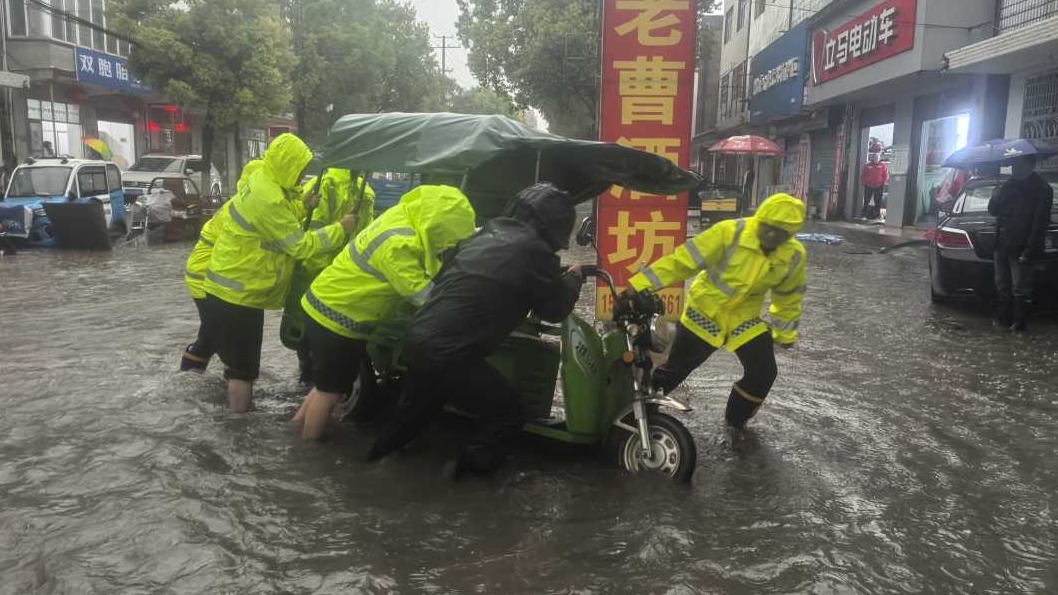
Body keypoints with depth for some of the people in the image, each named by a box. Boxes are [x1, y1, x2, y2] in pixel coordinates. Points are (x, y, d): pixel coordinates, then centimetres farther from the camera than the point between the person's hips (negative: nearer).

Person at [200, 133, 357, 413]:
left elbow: (284, 219, 16)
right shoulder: (268, 199, -25)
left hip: (228, 289, 10)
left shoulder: (261, 180, 5)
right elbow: (300, 245, -18)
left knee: (240, 361, 20)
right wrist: (341, 228, -11)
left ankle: (241, 411, 33)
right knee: (243, 366, 0)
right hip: (237, 295, -10)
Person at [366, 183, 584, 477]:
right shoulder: (534, 251, -11)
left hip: (417, 339, 9)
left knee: (418, 405, 33)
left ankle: (379, 453, 49)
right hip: (451, 353, -8)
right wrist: (573, 279, 21)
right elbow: (555, 309, 0)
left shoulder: (484, 234, 11)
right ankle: (467, 474, 12)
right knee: (509, 414, 8)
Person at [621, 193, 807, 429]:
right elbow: (683, 260, -26)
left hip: (744, 318, 3)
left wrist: (785, 333, 15)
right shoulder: (730, 232, -25)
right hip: (705, 313, -3)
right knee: (675, 369, 5)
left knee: (764, 373, -3)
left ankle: (735, 422, 23)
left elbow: (788, 296, 6)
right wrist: (639, 285, -30)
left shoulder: (794, 255, -11)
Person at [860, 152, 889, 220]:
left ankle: (877, 213, 12)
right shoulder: (867, 165, 2)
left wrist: (883, 184, -6)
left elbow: (886, 175, -1)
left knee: (878, 201, 4)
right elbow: (863, 175, 7)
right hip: (868, 186, 1)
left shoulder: (883, 165, -2)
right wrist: (864, 183, 0)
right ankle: (864, 212, 14)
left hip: (879, 186, -1)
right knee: (866, 201, 6)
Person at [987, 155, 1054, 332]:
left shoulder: (1041, 189, -9)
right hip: (1001, 244, 7)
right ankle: (1004, 318, 24)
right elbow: (992, 209, 9)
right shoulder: (1009, 185, 11)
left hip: (1020, 247, -7)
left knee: (1020, 288, 0)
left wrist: (1030, 249, -21)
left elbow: (1040, 222, -15)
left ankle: (1020, 322, 10)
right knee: (1002, 285, 14)